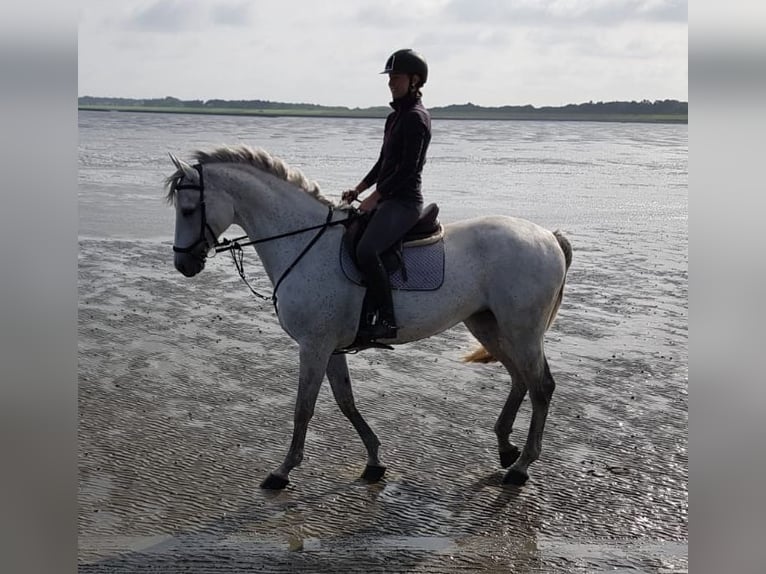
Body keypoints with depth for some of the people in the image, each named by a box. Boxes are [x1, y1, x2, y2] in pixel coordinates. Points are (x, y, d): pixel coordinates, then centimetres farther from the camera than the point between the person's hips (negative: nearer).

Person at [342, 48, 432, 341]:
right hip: (387, 199, 11)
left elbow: (408, 168, -18)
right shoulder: (396, 116, 17)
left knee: (366, 250, -30)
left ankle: (386, 320, -22)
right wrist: (358, 189, 13)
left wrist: (374, 196, -16)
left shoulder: (416, 118, -12)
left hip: (404, 201, -11)